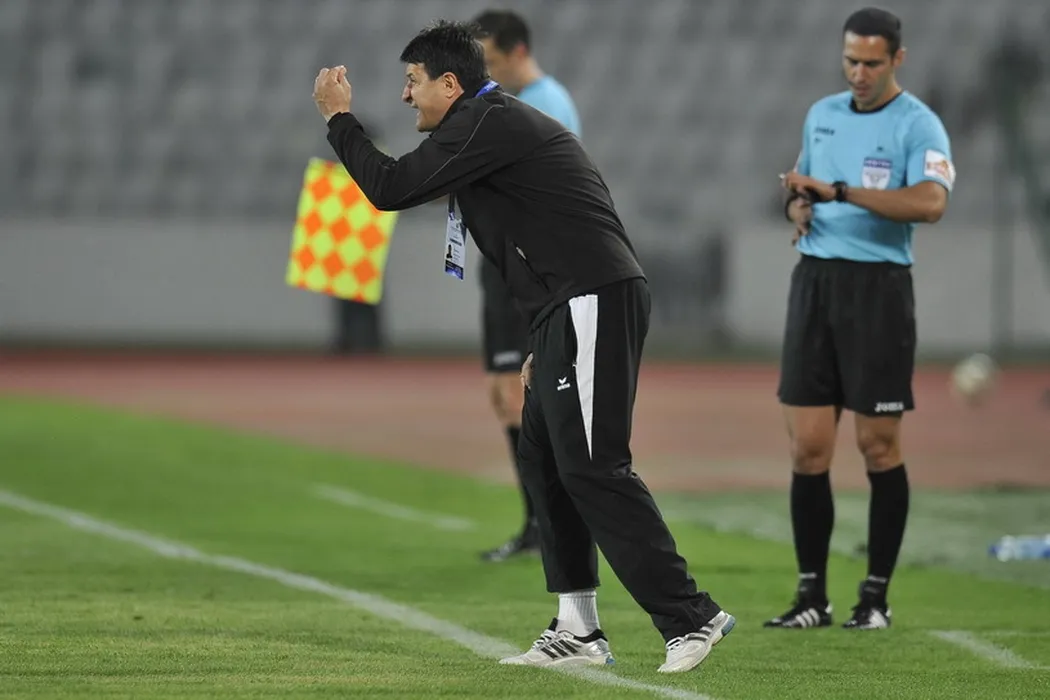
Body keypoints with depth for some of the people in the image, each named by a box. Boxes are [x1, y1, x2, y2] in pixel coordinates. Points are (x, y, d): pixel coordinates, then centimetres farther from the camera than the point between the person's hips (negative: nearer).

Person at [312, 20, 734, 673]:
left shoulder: (485, 124, -9)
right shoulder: (498, 123, 24)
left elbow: (390, 188, -12)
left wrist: (340, 117, 2)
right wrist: (543, 346, 25)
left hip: (594, 302, -11)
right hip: (574, 310, 11)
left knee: (592, 464, -13)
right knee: (544, 454, 12)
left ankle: (691, 616, -15)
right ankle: (577, 631, 13)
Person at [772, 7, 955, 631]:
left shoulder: (918, 125, -7)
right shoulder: (821, 115, 14)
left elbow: (930, 202, -23)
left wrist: (839, 192, -25)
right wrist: (798, 208, 2)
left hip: (878, 287, -6)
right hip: (814, 280, 6)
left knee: (879, 447, -1)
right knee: (808, 448, 2)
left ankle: (876, 596, 7)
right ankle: (812, 596, 8)